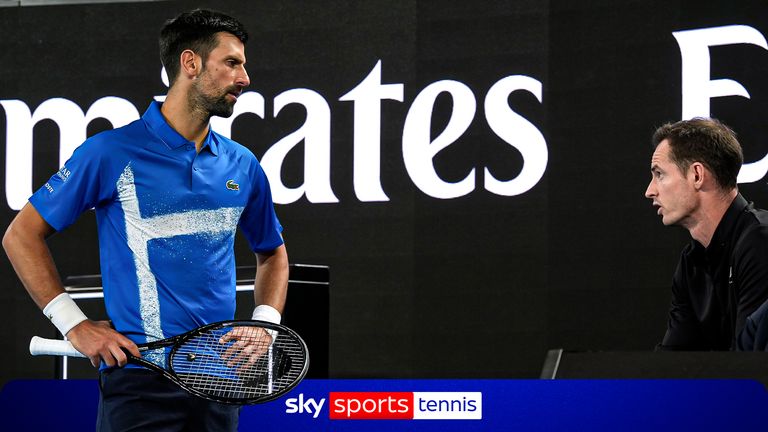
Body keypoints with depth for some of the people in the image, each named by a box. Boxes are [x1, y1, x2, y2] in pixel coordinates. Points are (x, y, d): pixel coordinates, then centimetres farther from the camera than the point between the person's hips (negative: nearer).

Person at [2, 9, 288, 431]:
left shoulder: (243, 166, 10)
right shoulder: (112, 152, -5)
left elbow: (272, 254, 26)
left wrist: (264, 323, 8)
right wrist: (75, 324, -7)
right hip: (140, 377, -5)